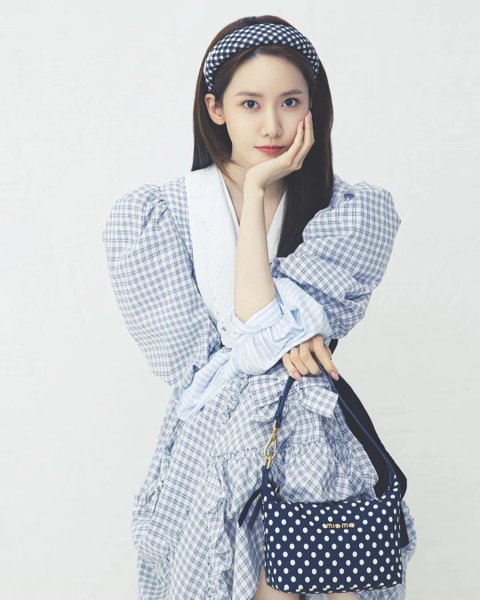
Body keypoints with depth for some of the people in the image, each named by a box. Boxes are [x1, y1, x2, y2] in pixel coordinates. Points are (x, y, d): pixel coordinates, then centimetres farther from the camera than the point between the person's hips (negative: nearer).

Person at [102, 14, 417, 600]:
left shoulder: (356, 211, -3)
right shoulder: (151, 215, -4)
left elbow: (261, 318, -15)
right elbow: (191, 364, -8)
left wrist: (257, 187, -11)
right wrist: (282, 337, -13)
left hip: (316, 453, 1)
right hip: (209, 458, 0)